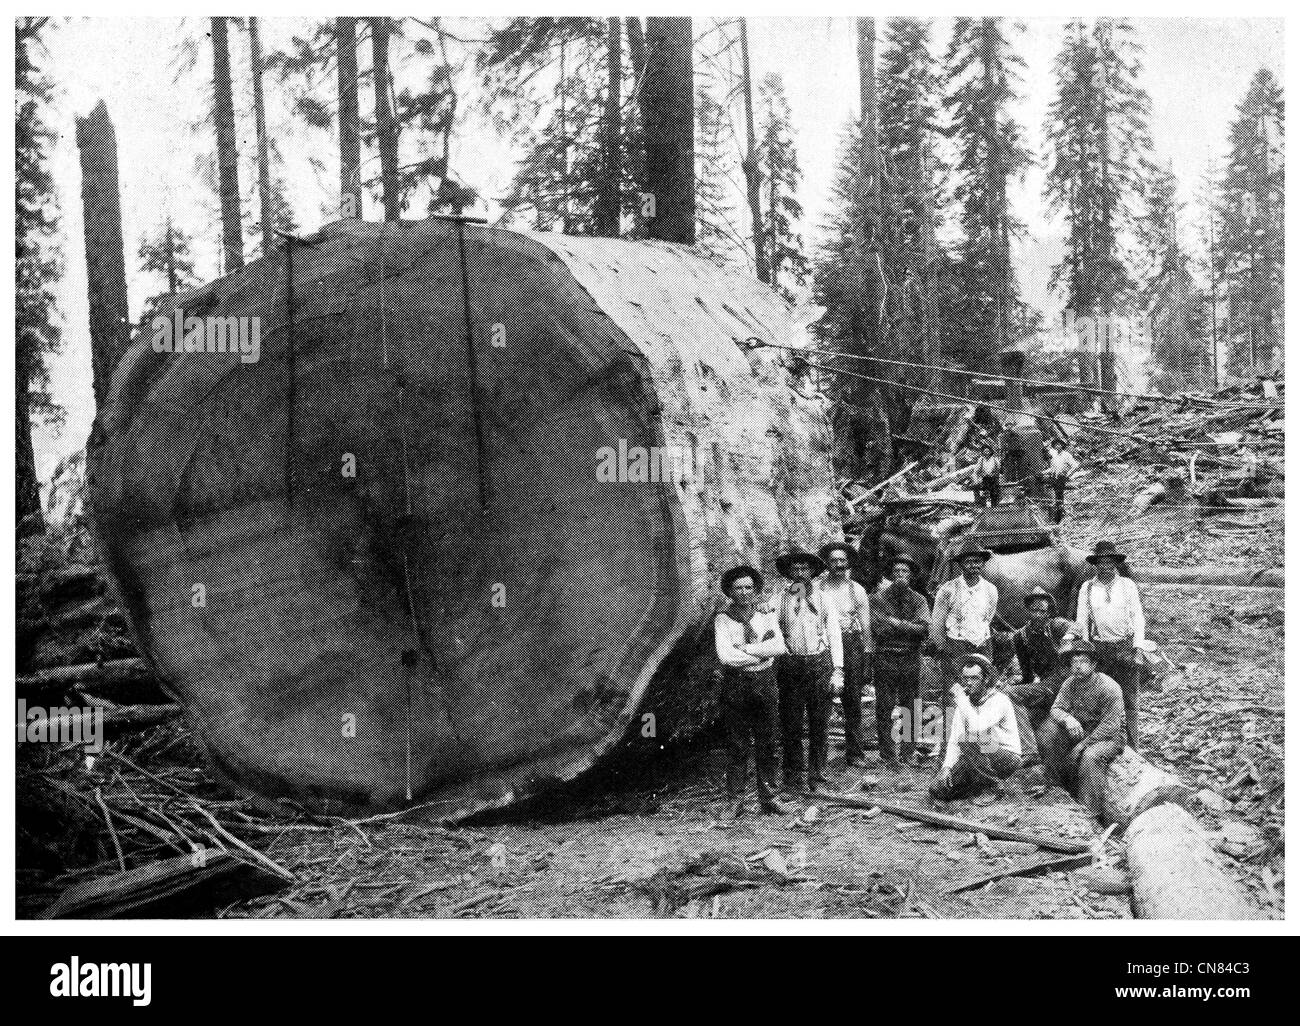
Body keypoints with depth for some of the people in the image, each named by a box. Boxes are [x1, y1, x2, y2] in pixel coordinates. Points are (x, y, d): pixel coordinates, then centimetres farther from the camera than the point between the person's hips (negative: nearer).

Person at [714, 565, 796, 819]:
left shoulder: (766, 615, 6)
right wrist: (763, 651, -11)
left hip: (765, 681, 2)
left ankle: (769, 796, 17)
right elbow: (725, 656, -16)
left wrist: (746, 649, -15)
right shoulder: (723, 619, -3)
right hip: (735, 683, -2)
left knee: (767, 743, 7)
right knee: (737, 745, 1)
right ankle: (735, 801, 8)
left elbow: (780, 646, -9)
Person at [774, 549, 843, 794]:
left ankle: (817, 774, 16)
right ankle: (793, 778, 10)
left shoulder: (825, 600, 9)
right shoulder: (778, 601, 5)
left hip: (820, 664, 1)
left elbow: (834, 636, 8)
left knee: (820, 723, 4)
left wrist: (837, 670, 1)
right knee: (791, 725, 1)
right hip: (790, 665, -1)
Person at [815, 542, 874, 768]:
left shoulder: (857, 590, 10)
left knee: (853, 703, 4)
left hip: (851, 646, 2)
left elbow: (866, 627, 11)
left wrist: (867, 660, 7)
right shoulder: (816, 588, 2)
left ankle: (854, 753, 12)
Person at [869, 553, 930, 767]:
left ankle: (909, 750, 18)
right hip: (885, 658, -2)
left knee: (911, 706, 5)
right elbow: (877, 629, -10)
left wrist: (898, 623, -11)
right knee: (884, 708, -1)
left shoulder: (918, 600, 8)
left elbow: (925, 628, -6)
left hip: (911, 659, 2)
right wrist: (910, 627, -5)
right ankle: (887, 755, 6)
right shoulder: (879, 598, 2)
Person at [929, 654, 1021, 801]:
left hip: (1007, 758, -6)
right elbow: (955, 738, 3)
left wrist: (960, 698, -26)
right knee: (937, 789, -11)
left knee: (967, 741, -32)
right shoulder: (964, 703, 5)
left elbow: (977, 729, -33)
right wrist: (947, 767, -11)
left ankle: (992, 787, -15)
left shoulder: (999, 701, -17)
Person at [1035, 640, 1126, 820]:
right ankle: (1057, 784, -5)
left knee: (1090, 757, -37)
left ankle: (1092, 812, -29)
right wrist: (1066, 718, -31)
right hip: (1079, 730, 7)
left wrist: (1082, 745, -27)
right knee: (1047, 730, -15)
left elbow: (1110, 726, -24)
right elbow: (1056, 709, -5)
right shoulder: (1071, 683, 0)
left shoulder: (1109, 688, -21)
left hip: (1108, 737, -7)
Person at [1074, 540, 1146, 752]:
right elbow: (1081, 620, 9)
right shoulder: (1087, 588, 5)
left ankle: (1133, 743, 8)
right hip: (1099, 646, 1)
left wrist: (1137, 647, -3)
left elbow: (1138, 617, 5)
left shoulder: (1127, 585, 5)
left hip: (1125, 645, 0)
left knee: (1129, 696, 2)